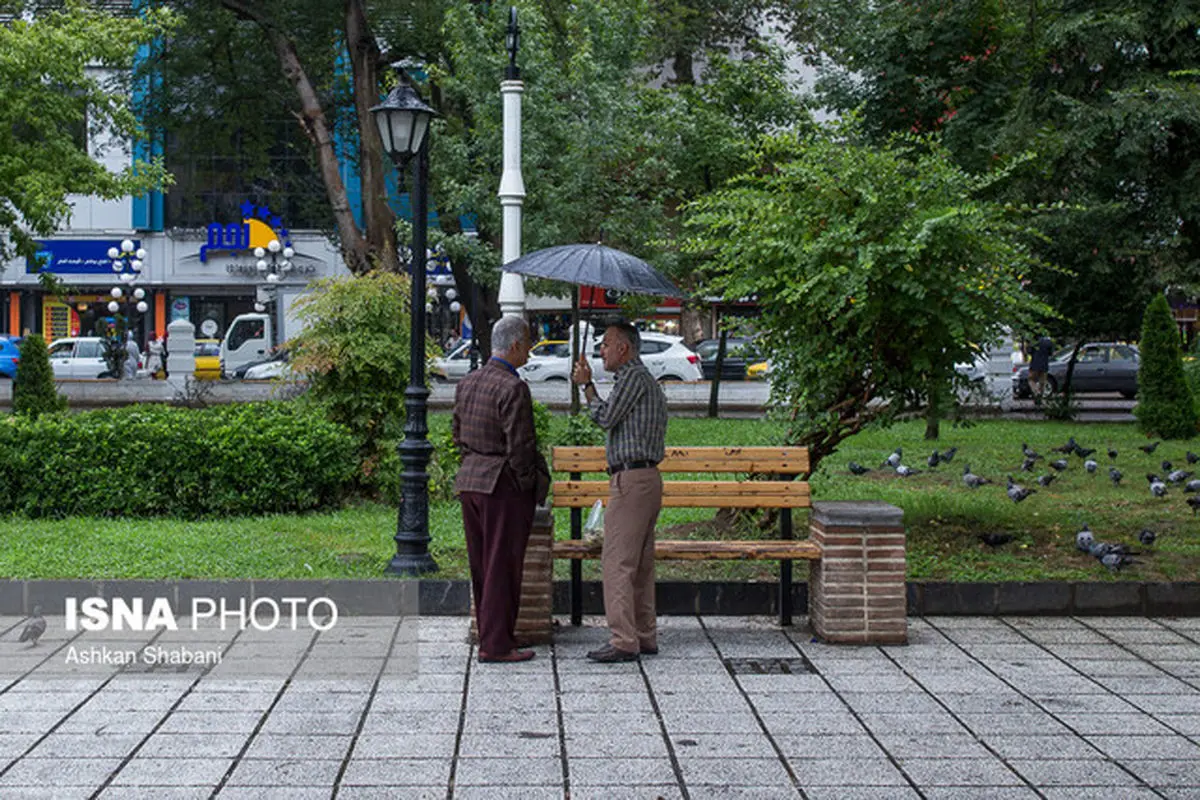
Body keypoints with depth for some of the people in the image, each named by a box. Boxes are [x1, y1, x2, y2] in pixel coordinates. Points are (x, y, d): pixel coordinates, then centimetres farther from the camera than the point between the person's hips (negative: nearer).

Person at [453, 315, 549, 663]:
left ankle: (490, 635, 22)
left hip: (470, 481, 8)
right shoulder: (513, 389, -17)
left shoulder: (467, 383, 9)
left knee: (482, 565, 13)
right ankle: (496, 644, 2)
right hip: (503, 486, -8)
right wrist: (528, 486, -7)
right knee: (503, 566, -2)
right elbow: (519, 446, -18)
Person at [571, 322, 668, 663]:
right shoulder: (648, 380, 22)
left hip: (632, 478, -10)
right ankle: (645, 636, 15)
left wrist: (586, 385, 1)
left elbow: (605, 417, -11)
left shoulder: (633, 376, -9)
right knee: (640, 563, 12)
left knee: (617, 561, -10)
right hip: (647, 477, 10)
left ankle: (623, 641, -12)